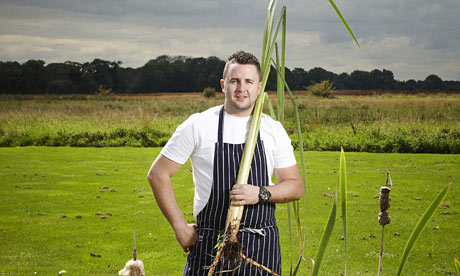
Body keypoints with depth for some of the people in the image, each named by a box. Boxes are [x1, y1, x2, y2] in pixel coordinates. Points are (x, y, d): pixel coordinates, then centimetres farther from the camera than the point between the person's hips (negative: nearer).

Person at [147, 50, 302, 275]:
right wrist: (180, 228, -4)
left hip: (262, 247, 2)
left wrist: (261, 194, -13)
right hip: (210, 246, -2)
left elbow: (295, 187, 7)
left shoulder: (274, 130, 5)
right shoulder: (198, 126, -3)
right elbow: (157, 174, 0)